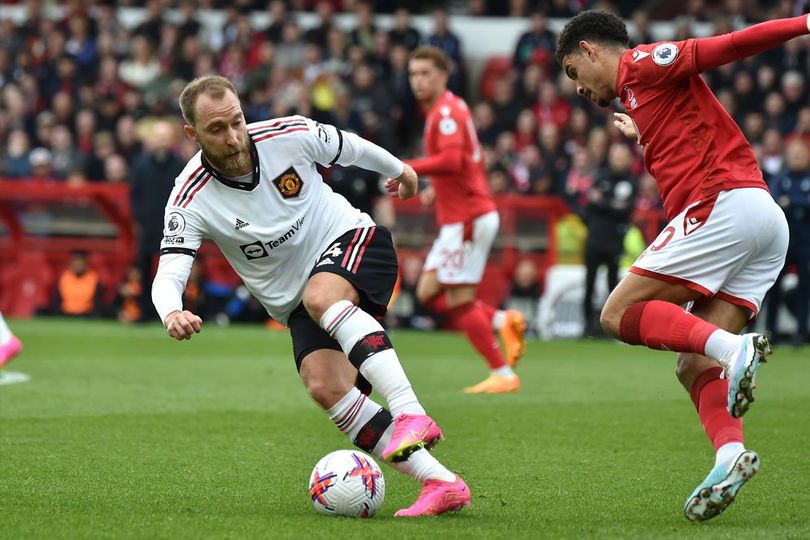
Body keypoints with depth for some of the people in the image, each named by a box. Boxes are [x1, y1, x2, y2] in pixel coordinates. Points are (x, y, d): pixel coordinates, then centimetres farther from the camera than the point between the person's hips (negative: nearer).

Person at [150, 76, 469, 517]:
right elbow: (168, 274, -24)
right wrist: (172, 314, -48)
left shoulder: (288, 135, -13)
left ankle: (411, 414, -51)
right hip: (296, 304, 2)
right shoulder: (191, 201, -15)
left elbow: (350, 148, 8)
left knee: (321, 296, -37)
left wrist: (399, 170, 27)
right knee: (325, 387, -23)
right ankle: (439, 483, -25)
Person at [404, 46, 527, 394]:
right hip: (459, 218, 10)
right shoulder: (443, 110, 17)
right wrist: (438, 188, 19)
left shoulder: (447, 111, -14)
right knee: (428, 294, 10)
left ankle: (503, 375, -4)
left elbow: (451, 160, -29)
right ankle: (502, 321, 8)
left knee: (459, 300, -8)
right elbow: (471, 161, 27)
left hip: (468, 218, -10)